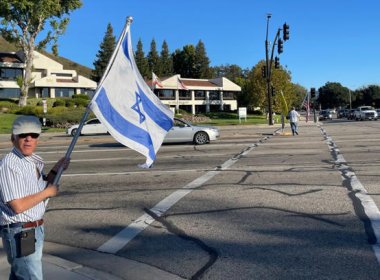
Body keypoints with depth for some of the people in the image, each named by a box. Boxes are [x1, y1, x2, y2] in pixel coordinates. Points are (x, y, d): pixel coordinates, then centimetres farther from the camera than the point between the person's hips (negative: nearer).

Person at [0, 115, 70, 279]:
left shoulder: (34, 161, 6)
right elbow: (18, 206, -25)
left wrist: (56, 170, 5)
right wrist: (48, 192, -15)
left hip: (34, 229, 9)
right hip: (20, 233, -9)